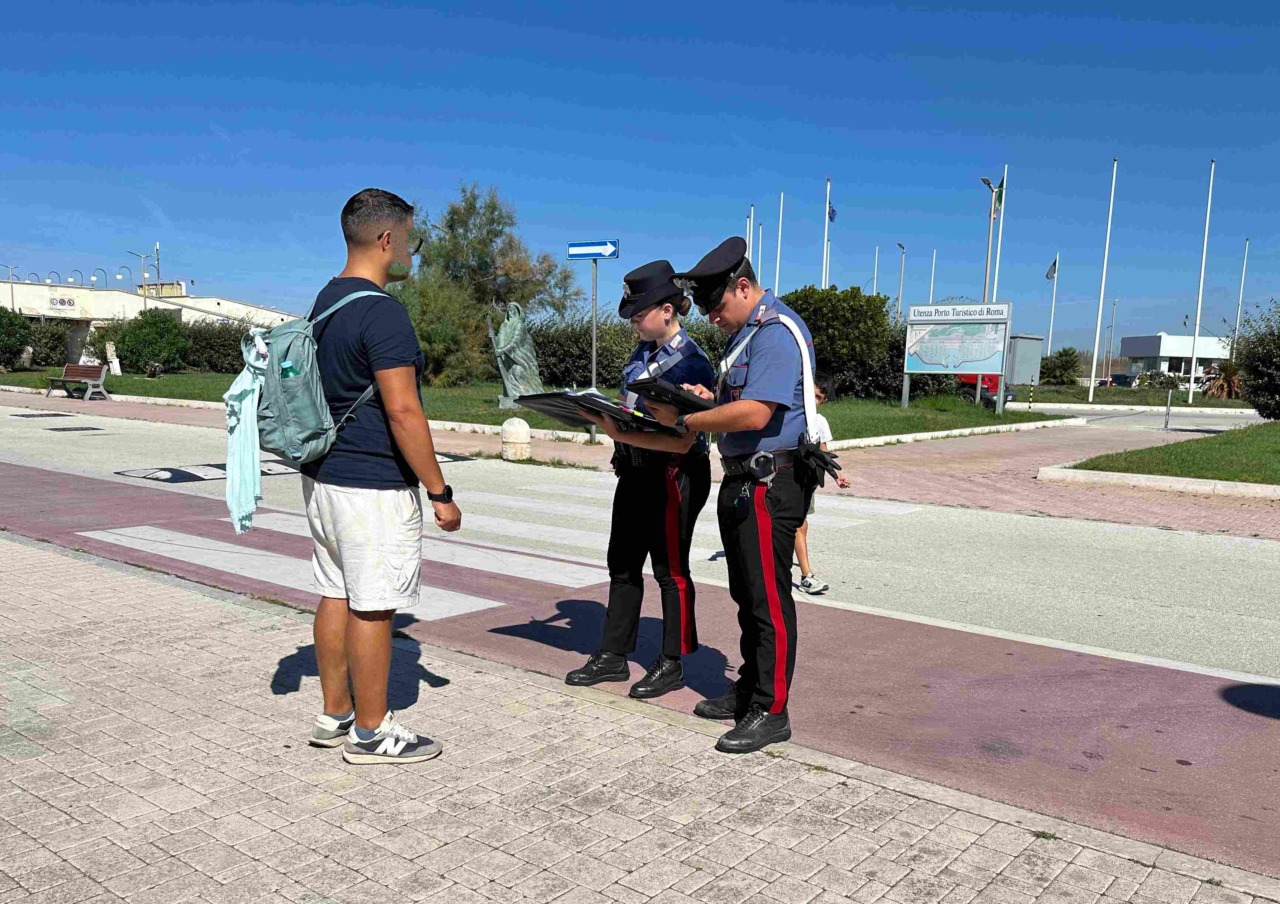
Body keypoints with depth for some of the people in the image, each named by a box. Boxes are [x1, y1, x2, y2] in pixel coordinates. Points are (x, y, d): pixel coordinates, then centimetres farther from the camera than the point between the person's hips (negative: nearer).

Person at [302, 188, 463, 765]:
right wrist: (440, 492, -16)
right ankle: (370, 733, 11)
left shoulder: (325, 302, 12)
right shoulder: (381, 311, -18)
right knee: (372, 608, 0)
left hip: (324, 477, 10)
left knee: (336, 596, 15)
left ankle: (335, 716, 26)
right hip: (374, 485, -10)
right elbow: (402, 410, -22)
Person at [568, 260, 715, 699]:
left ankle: (672, 663, 19)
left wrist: (621, 434, -28)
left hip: (674, 475, -9)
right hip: (635, 469, 9)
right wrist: (603, 413, -9)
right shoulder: (644, 350, 7)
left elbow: (683, 441, -23)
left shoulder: (691, 361, -17)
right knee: (623, 563, 14)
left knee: (670, 570, 4)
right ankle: (613, 655, 26)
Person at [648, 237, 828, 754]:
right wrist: (710, 397, 5)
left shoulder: (777, 332, -17)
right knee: (746, 596, 17)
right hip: (740, 479, 11)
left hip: (770, 484, -10)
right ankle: (748, 691, 30)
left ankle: (771, 711, 6)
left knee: (769, 599, -4)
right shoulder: (744, 332, 17)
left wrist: (684, 421, -18)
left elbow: (755, 414, -26)